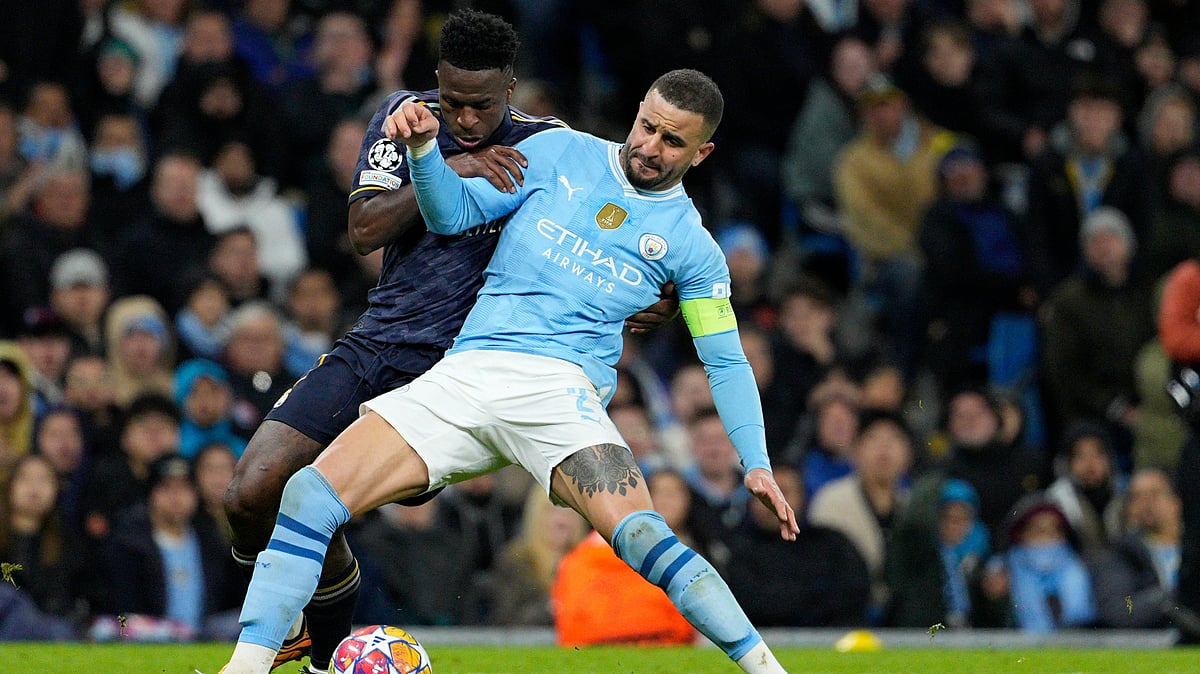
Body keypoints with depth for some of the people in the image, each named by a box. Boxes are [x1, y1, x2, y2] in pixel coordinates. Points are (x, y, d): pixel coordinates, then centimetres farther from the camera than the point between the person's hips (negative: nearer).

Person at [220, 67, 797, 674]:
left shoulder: (691, 245, 10)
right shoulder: (559, 154, 13)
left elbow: (726, 361, 14)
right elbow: (453, 213, 13)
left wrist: (757, 464, 3)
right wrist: (421, 147, -7)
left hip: (559, 392, -2)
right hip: (465, 370, 2)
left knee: (638, 534, -29)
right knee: (312, 492, -14)